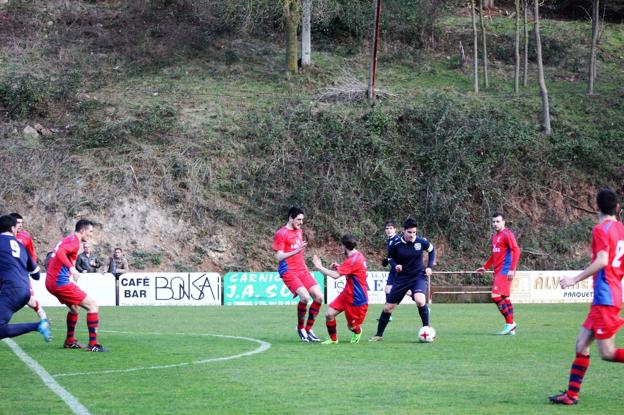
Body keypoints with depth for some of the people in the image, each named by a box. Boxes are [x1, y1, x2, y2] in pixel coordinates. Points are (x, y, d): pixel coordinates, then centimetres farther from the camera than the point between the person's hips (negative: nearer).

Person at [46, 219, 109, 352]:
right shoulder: (74, 241, -11)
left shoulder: (67, 240, 18)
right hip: (61, 282, -10)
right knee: (93, 305, -6)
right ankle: (93, 344, -11)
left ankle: (70, 341, 36)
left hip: (51, 282, 10)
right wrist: (72, 268, -36)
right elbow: (60, 253, -29)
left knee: (75, 307, 30)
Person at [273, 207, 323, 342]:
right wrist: (296, 251, -25)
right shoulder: (281, 234, -8)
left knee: (319, 297, -5)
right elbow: (278, 256, -14)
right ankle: (300, 328, -4)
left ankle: (308, 329, 7)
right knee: (305, 297, -25)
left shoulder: (299, 231, 16)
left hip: (302, 270, 8)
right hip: (288, 271, -8)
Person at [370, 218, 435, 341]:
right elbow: (391, 258, 7)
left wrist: (430, 266, 1)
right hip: (402, 278, 2)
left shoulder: (421, 242, -10)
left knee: (420, 301, -30)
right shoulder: (396, 245, -11)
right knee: (388, 307, 3)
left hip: (418, 276, -2)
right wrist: (395, 265, -14)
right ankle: (379, 334, 21)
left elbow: (432, 250, 10)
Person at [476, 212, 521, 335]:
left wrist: (512, 269, -22)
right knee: (504, 298, 9)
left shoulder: (507, 234, -10)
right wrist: (485, 267, 28)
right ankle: (511, 328, 13)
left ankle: (510, 323, -9)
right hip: (498, 272, 9)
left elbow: (516, 251, -17)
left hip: (505, 271, -9)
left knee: (495, 296, -16)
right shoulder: (495, 236, 18)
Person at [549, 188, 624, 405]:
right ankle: (571, 394, 8)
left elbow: (602, 261, -23)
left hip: (605, 299, -9)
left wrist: (575, 279, -21)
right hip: (603, 299, 9)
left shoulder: (601, 229, -11)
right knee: (581, 344, 9)